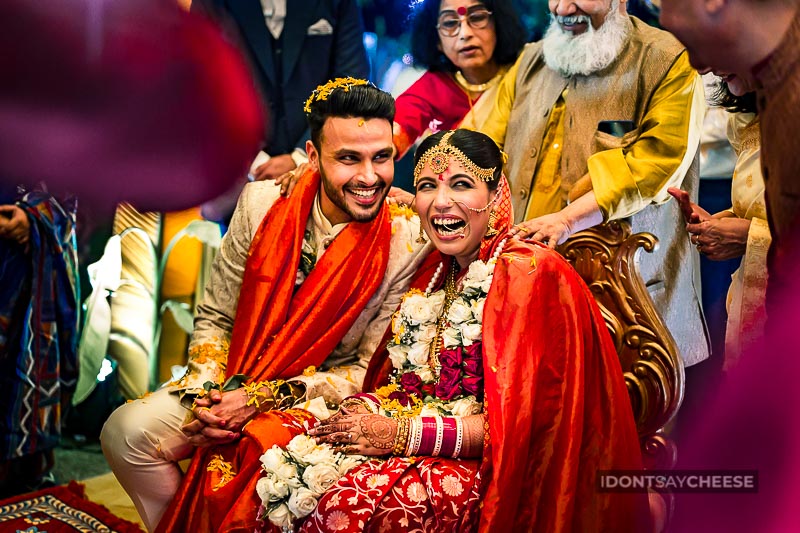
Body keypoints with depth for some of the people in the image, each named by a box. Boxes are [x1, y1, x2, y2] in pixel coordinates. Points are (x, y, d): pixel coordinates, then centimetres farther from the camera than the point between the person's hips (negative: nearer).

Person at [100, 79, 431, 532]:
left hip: (322, 403, -3)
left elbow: (367, 371, -10)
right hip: (232, 386, 4)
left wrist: (260, 400, -18)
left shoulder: (410, 242, -16)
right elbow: (216, 316, 4)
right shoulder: (263, 202, -8)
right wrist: (207, 394, -13)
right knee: (127, 431, -16)